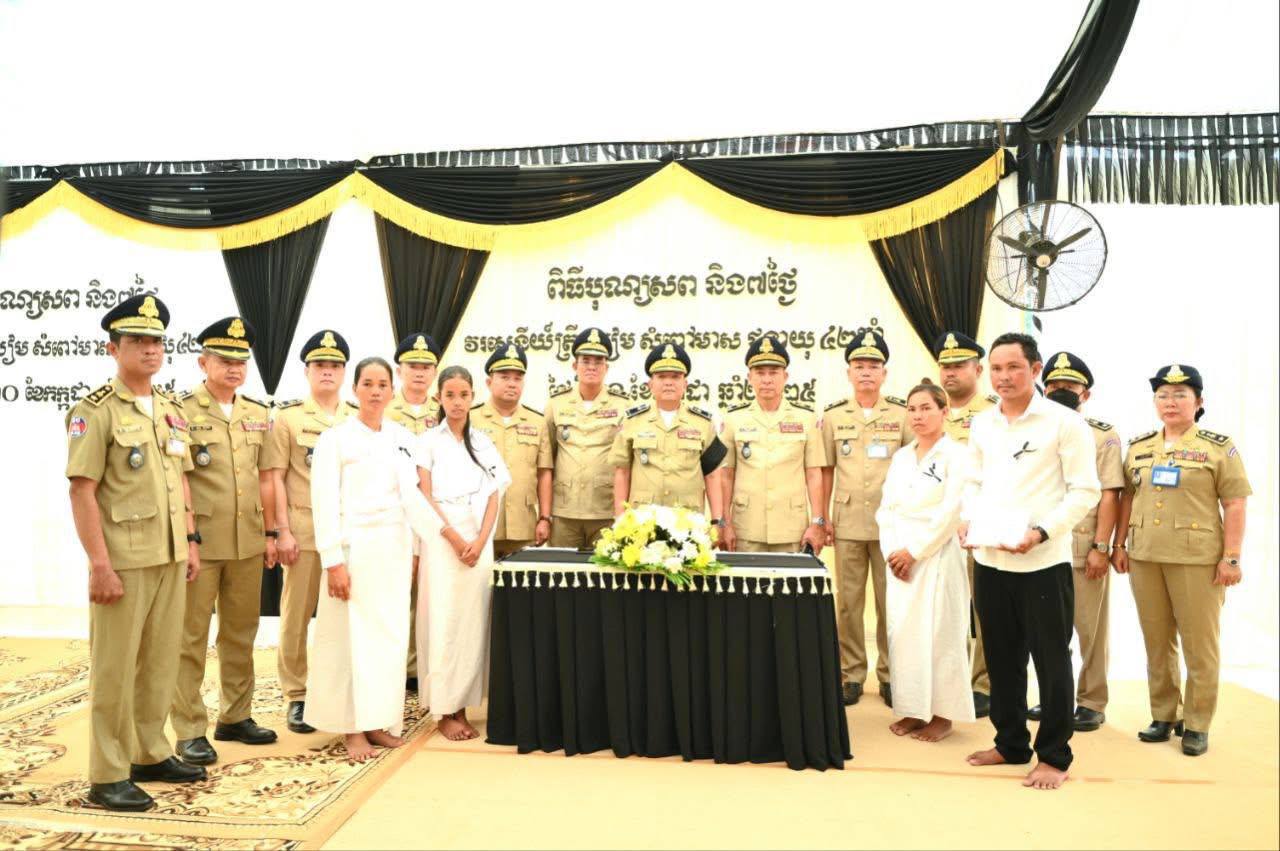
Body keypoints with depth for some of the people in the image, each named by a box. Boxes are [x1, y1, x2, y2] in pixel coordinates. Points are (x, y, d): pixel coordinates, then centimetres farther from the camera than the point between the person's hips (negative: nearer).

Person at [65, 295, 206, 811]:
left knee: (161, 662, 14)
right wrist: (99, 564, -17)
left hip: (171, 557, 7)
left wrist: (190, 541, 12)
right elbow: (82, 492, -13)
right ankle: (108, 776, 14)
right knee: (114, 669, 3)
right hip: (123, 560, -6)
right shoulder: (94, 411, -9)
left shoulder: (171, 411, 12)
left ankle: (150, 754, 29)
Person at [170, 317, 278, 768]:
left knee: (241, 632, 13)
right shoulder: (181, 412, -5)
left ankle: (235, 716, 27)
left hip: (248, 542, 5)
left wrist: (270, 532, 11)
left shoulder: (260, 414, 10)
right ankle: (189, 731, 13)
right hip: (199, 541, -5)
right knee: (190, 637, 3)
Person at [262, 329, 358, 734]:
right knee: (296, 616, 5)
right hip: (304, 528, -2)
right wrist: (282, 532, -8)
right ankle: (297, 696, 17)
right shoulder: (288, 417, 2)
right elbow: (276, 478, -2)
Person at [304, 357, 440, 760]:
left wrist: (415, 548, -4)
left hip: (395, 547, 4)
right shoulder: (336, 437, -4)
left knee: (390, 633, 8)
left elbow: (411, 494, 4)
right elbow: (324, 501, -9)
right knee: (352, 633, 1)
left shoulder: (403, 438, 8)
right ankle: (353, 727, 13)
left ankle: (380, 720, 20)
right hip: (354, 545, -4)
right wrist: (333, 560, -14)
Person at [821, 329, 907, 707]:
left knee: (890, 601, 5)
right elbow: (827, 470, 8)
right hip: (847, 521, 1)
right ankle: (851, 673, 17)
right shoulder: (833, 416, 5)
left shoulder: (902, 414, 2)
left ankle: (890, 675, 18)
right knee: (848, 601, 6)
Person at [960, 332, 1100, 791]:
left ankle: (1054, 757, 21)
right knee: (1002, 658, 15)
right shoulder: (982, 423, 8)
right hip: (989, 560, 5)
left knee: (1051, 660, 6)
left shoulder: (1065, 422, -7)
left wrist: (1041, 532, -20)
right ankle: (1010, 743, 31)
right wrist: (969, 521, -2)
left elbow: (1085, 490, -9)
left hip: (1043, 562, -5)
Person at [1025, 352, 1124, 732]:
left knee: (1090, 629, 4)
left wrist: (1101, 548, -12)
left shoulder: (1103, 435, 0)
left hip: (1084, 548, -4)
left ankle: (1092, 703, 16)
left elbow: (1109, 495, -6)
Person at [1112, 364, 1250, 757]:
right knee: (1157, 642, 11)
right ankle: (1162, 716, 22)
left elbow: (1234, 505, -4)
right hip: (1144, 558, 4)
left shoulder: (1219, 447, -1)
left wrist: (1231, 558, -9)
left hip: (1198, 560, -4)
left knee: (1199, 645, 3)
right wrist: (1118, 545, 8)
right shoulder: (1138, 447, 10)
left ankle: (1197, 724, 15)